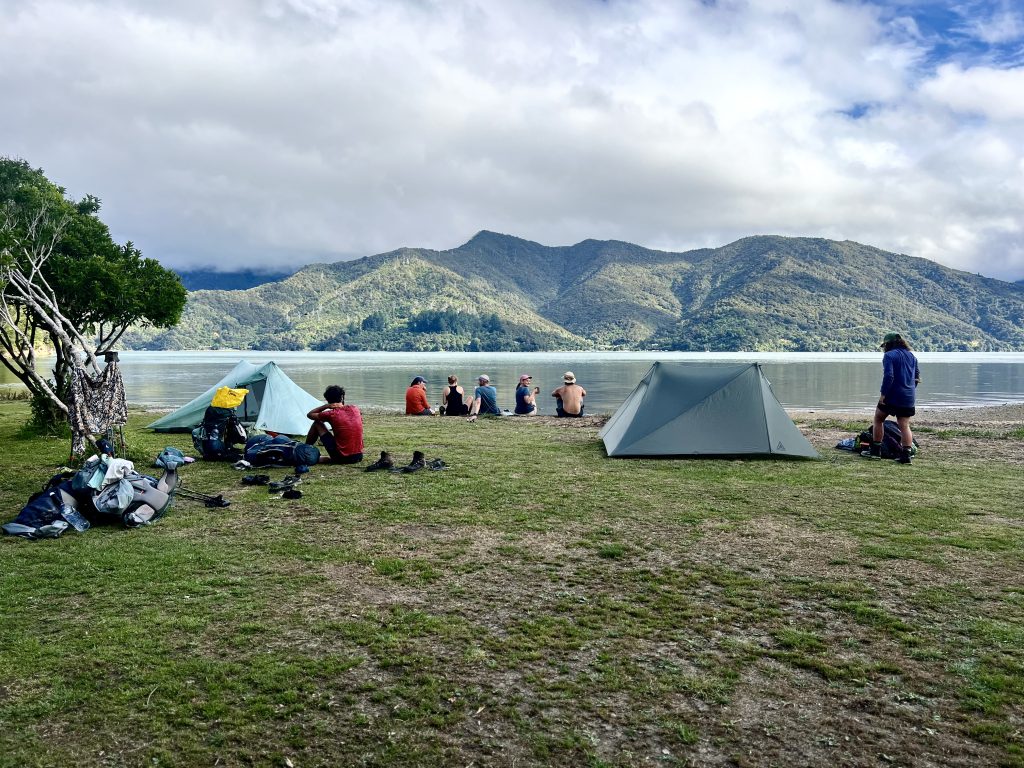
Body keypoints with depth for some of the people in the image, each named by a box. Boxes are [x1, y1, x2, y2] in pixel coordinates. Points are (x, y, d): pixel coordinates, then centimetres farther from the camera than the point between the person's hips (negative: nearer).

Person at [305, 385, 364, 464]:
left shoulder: (331, 414, -7)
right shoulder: (355, 409, 4)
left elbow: (309, 414, 9)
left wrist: (326, 406, 2)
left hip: (341, 458, -4)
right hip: (358, 457, 4)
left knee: (317, 424, 11)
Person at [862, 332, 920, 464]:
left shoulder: (889, 355, -9)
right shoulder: (911, 355, 14)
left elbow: (888, 376, -20)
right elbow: (917, 376, 17)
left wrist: (883, 394, -17)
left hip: (893, 395, -6)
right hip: (909, 397, 6)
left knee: (878, 420, 11)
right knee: (904, 425, 7)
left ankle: (875, 451, 12)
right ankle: (906, 455, -2)